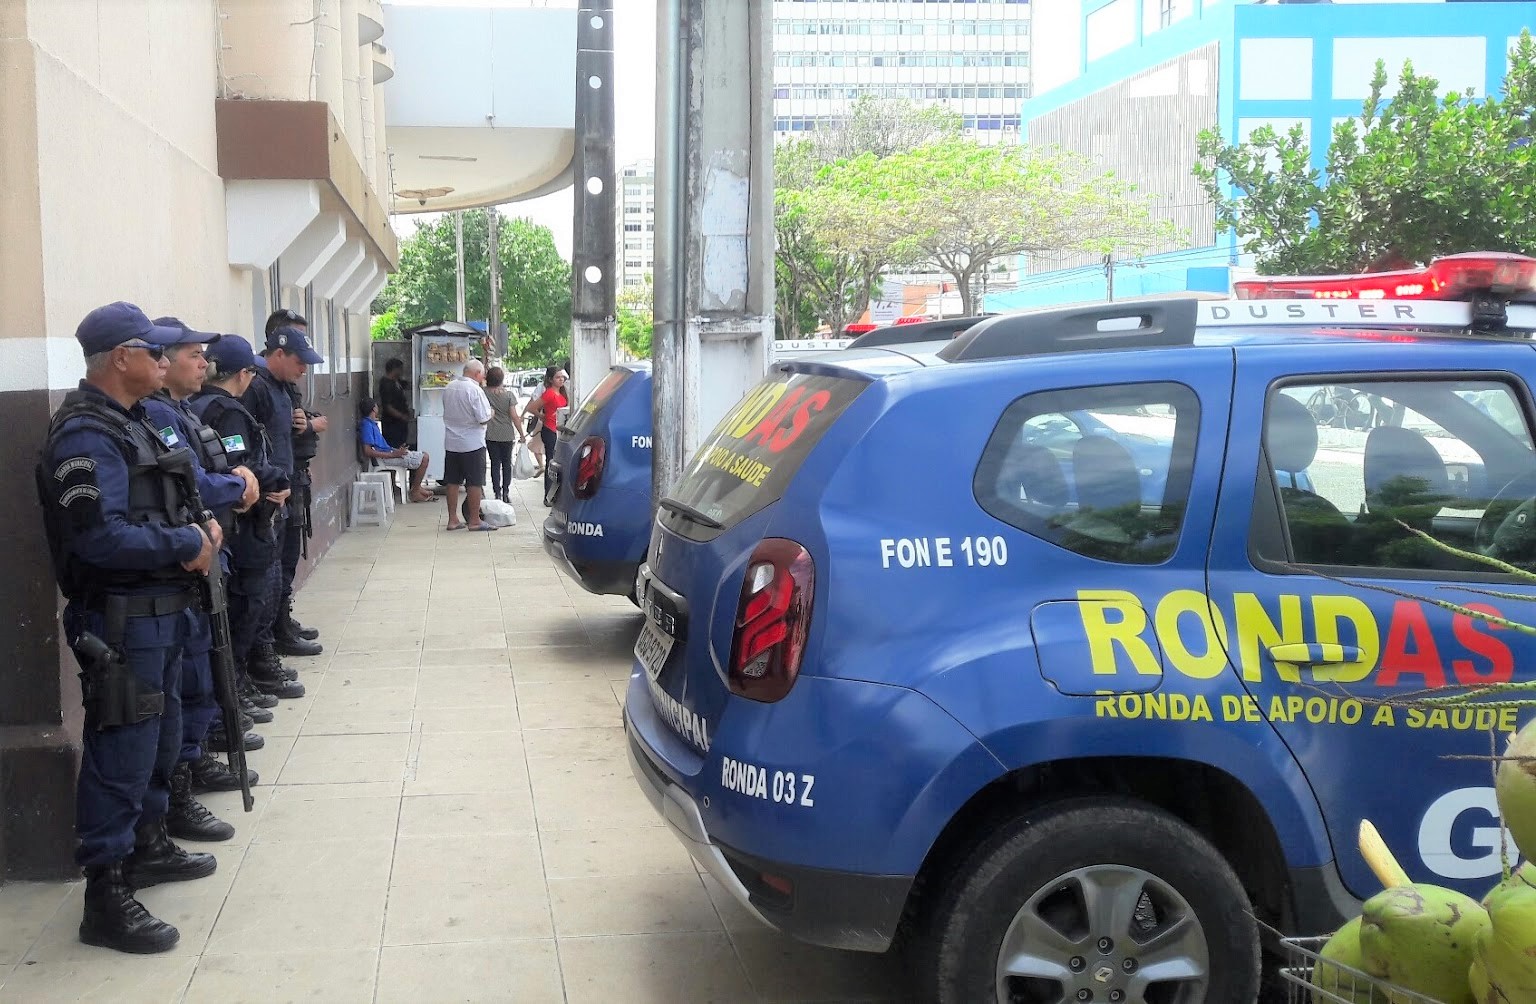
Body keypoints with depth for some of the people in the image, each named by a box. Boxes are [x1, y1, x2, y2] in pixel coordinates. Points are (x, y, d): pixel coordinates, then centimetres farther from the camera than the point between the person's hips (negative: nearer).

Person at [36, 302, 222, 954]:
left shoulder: (131, 423, 14)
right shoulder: (86, 435, -18)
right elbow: (99, 535, -26)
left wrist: (199, 530, 3)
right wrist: (187, 544, -18)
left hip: (159, 610, 10)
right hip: (120, 618, -10)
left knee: (160, 739, 22)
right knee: (121, 752, -6)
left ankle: (147, 847, 38)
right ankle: (105, 897, 1)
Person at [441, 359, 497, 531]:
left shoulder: (449, 388, 5)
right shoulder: (475, 390, -17)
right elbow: (484, 419, -19)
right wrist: (490, 413, 1)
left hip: (451, 443, 7)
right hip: (472, 444, -7)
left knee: (452, 482, 10)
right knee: (475, 483, 2)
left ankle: (452, 519, 15)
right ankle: (474, 521, 5)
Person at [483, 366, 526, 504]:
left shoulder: (485, 393, -8)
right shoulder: (509, 394, -9)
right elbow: (514, 416, -9)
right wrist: (521, 433, -1)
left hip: (491, 435, 0)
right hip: (507, 434, 0)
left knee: (495, 464, 6)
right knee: (507, 463, 13)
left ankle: (498, 493, 4)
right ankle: (506, 492, 12)